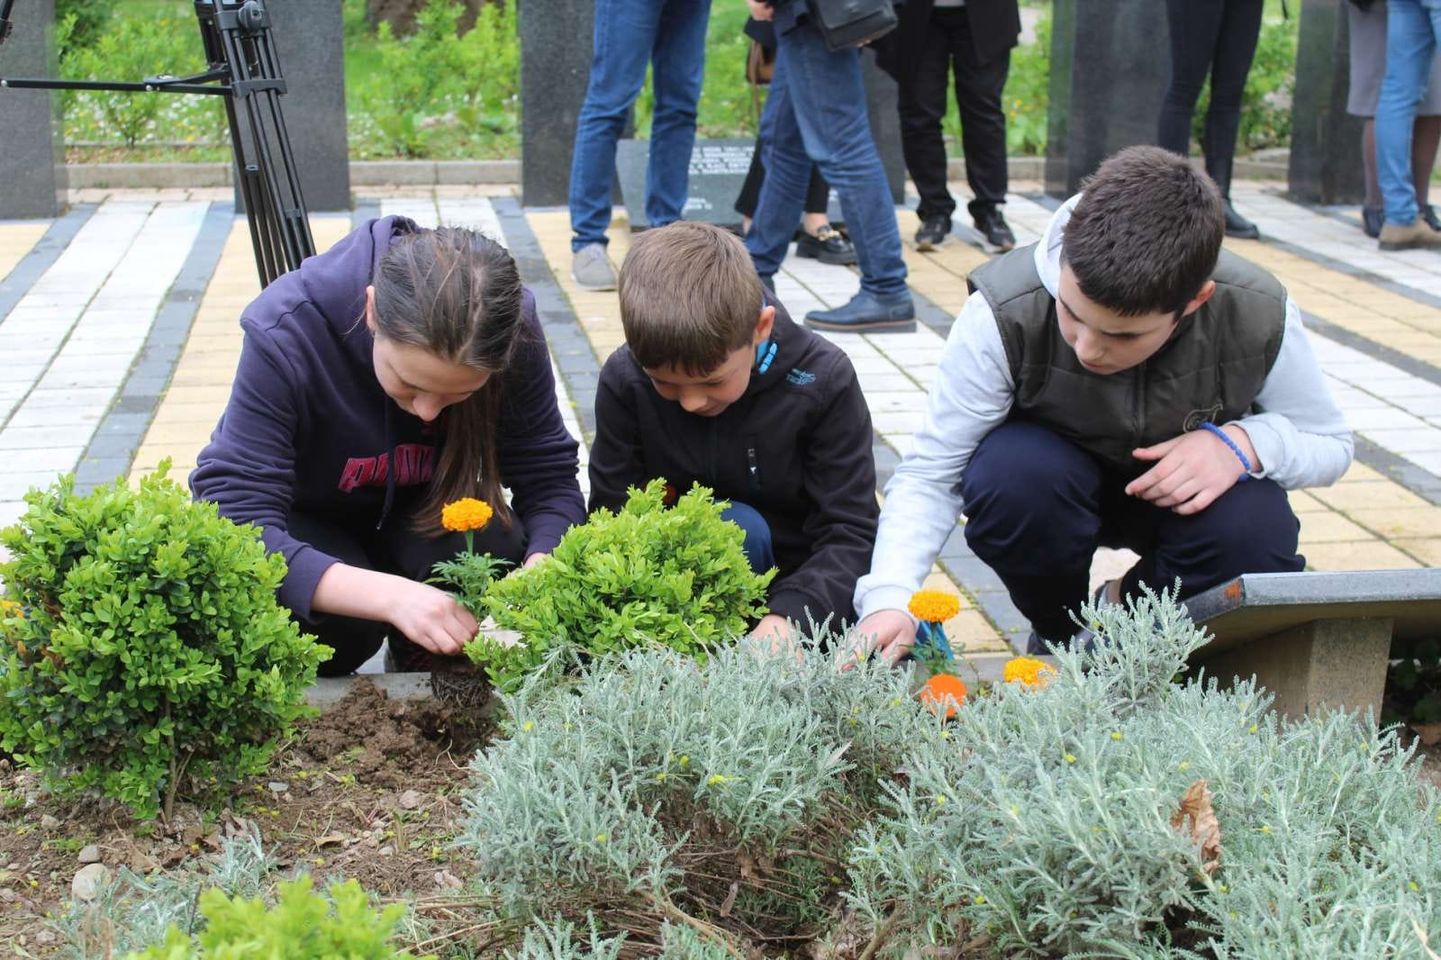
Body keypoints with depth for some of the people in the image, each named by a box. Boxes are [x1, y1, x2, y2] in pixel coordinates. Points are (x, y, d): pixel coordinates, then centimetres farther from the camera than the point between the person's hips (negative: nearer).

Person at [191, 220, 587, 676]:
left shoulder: (510, 327, -26)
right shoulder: (284, 333, -35)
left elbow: (550, 478, -17)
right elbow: (236, 525, -39)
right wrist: (388, 595, -53)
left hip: (419, 510, 3)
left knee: (497, 550, -29)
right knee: (339, 624, -33)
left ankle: (423, 662, 5)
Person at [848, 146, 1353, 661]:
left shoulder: (1261, 317, -26)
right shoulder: (1003, 314, -32)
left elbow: (1329, 443, -9)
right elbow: (929, 473, -26)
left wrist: (1244, 443, -31)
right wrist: (889, 599, -41)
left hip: (1186, 495, 1)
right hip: (1051, 478, 0)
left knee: (1257, 536, -32)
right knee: (1009, 474, -35)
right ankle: (1059, 634, -3)